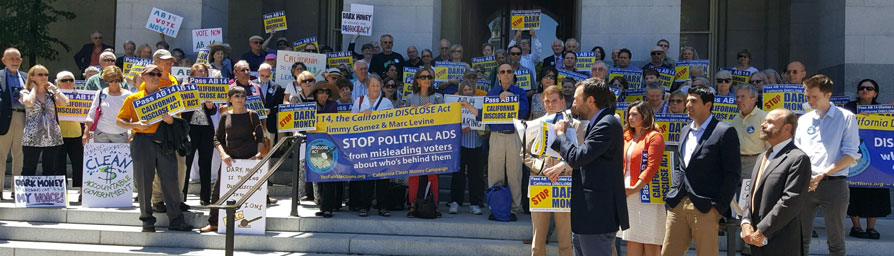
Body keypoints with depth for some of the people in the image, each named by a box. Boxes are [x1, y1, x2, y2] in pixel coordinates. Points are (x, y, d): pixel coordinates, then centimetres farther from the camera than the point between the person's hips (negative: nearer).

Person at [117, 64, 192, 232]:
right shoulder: (133, 99, 8)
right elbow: (120, 120, 7)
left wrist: (170, 120, -7)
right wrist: (135, 125, -12)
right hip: (143, 141, -2)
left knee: (171, 180, -1)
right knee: (144, 182, 0)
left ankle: (176, 220, 4)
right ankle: (147, 220, 9)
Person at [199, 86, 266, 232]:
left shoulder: (252, 115, 3)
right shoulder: (225, 116, 8)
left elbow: (260, 137, 6)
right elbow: (217, 138, 7)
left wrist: (259, 153, -10)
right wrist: (223, 154, -8)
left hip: (249, 158, -2)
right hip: (230, 158, 2)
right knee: (219, 190, 0)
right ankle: (214, 223, 9)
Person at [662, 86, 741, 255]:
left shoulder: (724, 132, -5)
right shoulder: (685, 131, 18)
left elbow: (732, 174, -8)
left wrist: (719, 207, -12)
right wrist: (674, 194, 11)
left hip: (705, 209, -7)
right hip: (677, 205, 7)